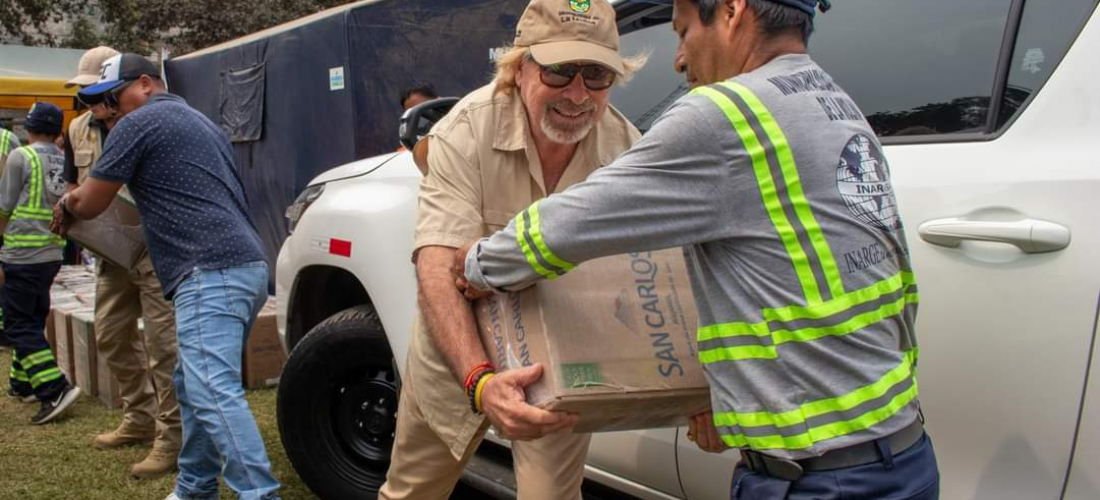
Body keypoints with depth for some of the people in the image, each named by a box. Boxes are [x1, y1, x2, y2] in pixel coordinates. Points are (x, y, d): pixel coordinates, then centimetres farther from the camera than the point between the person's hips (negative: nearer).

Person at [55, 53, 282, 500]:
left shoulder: (138, 124, 1)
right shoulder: (200, 123, 28)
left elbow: (91, 203, 6)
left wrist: (65, 208, 29)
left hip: (211, 274, -10)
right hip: (245, 267, 10)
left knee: (213, 392, -16)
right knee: (194, 386, 18)